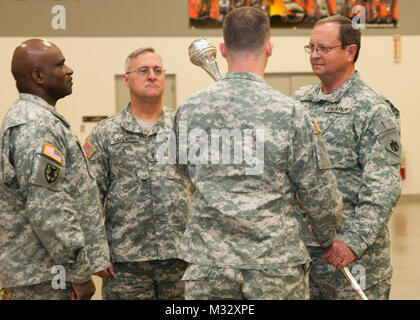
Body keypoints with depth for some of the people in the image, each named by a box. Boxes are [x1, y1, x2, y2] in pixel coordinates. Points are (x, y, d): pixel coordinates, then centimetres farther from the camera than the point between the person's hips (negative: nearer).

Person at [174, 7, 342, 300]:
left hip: (207, 266, 3)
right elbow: (321, 196, -5)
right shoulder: (290, 113, -10)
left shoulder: (189, 110, -1)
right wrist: (327, 238, 14)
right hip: (276, 265, -2)